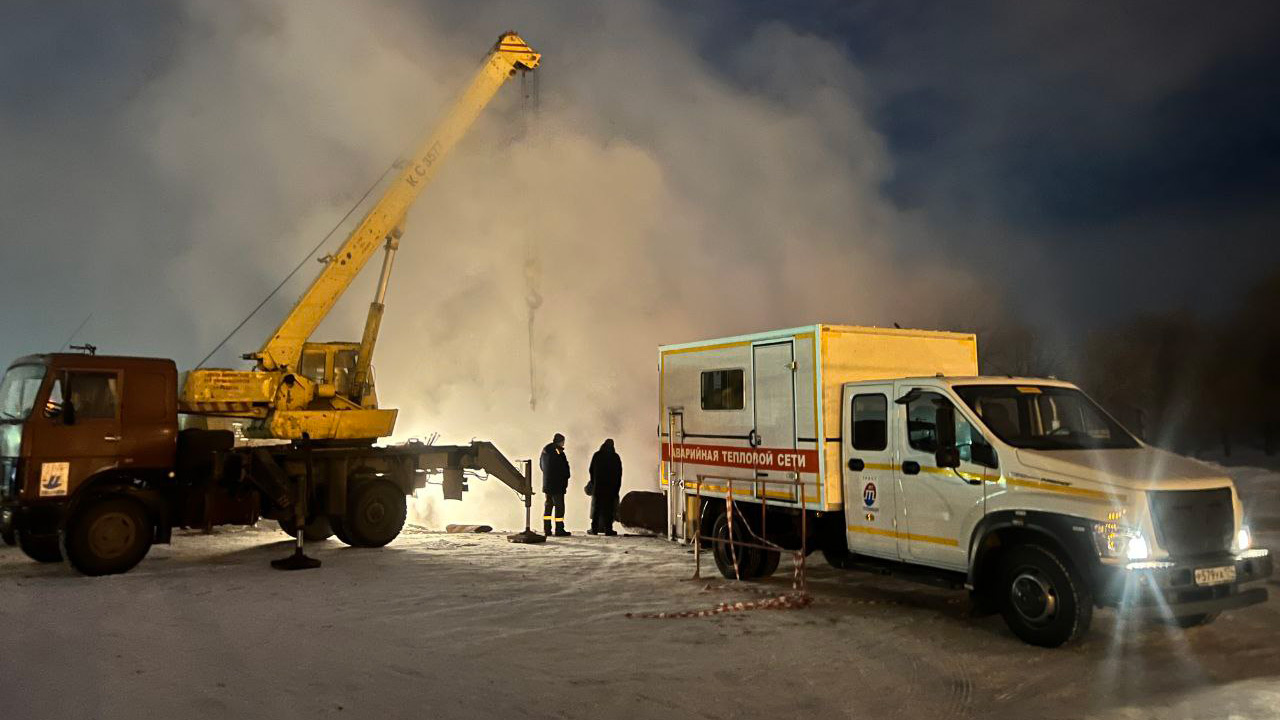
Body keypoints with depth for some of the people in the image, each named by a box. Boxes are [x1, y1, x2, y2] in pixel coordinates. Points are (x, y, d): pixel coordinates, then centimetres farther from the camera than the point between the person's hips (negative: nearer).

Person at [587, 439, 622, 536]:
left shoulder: (597, 455, 1)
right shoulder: (616, 457, 0)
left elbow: (591, 470, 3)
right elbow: (619, 474, 2)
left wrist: (593, 483, 12)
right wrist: (617, 488, 9)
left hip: (598, 485, 1)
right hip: (611, 487, -1)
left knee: (596, 507, 6)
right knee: (609, 508, 2)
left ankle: (594, 529, 4)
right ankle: (608, 529, -1)